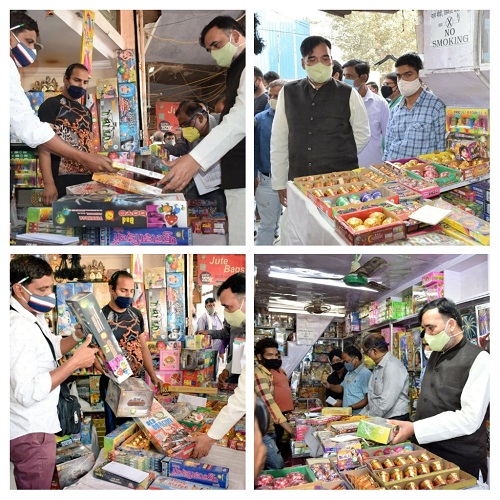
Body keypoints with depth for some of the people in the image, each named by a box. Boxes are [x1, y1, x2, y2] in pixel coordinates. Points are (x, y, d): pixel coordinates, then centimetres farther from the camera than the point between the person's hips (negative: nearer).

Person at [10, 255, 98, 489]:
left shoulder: (33, 316, 6)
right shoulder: (18, 327, -28)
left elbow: (52, 348, 23)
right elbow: (27, 392, -33)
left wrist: (77, 337, 4)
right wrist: (75, 362, -29)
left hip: (33, 425, 10)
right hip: (31, 433, -10)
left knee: (29, 486, 25)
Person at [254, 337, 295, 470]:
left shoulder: (266, 373, 14)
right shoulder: (259, 375, -19)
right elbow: (270, 405, -27)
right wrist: (291, 431, -30)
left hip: (267, 430, 10)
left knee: (270, 466, 12)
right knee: (278, 467, -9)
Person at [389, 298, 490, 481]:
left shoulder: (478, 359, -13)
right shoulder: (435, 355, 12)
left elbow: (470, 419, -21)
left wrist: (415, 429, -23)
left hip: (460, 461, -7)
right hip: (425, 451, 7)